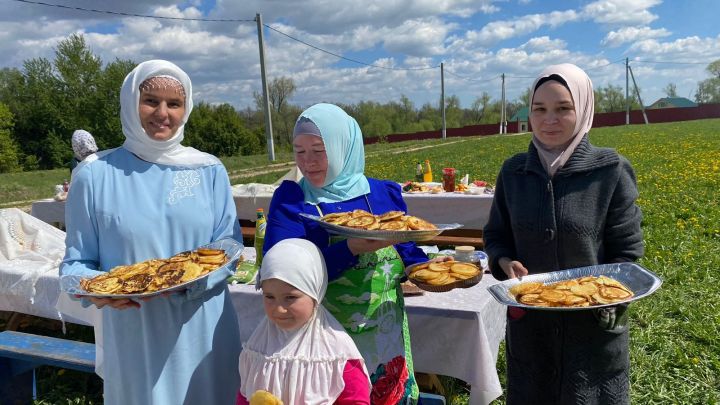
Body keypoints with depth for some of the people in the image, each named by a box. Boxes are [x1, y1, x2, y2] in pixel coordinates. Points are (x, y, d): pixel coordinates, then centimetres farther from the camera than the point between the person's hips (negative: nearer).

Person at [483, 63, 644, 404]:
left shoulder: (611, 171, -11)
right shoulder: (513, 171, -3)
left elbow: (627, 252, -6)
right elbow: (496, 235, 7)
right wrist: (506, 263, -13)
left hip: (595, 323, -2)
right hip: (528, 320, 3)